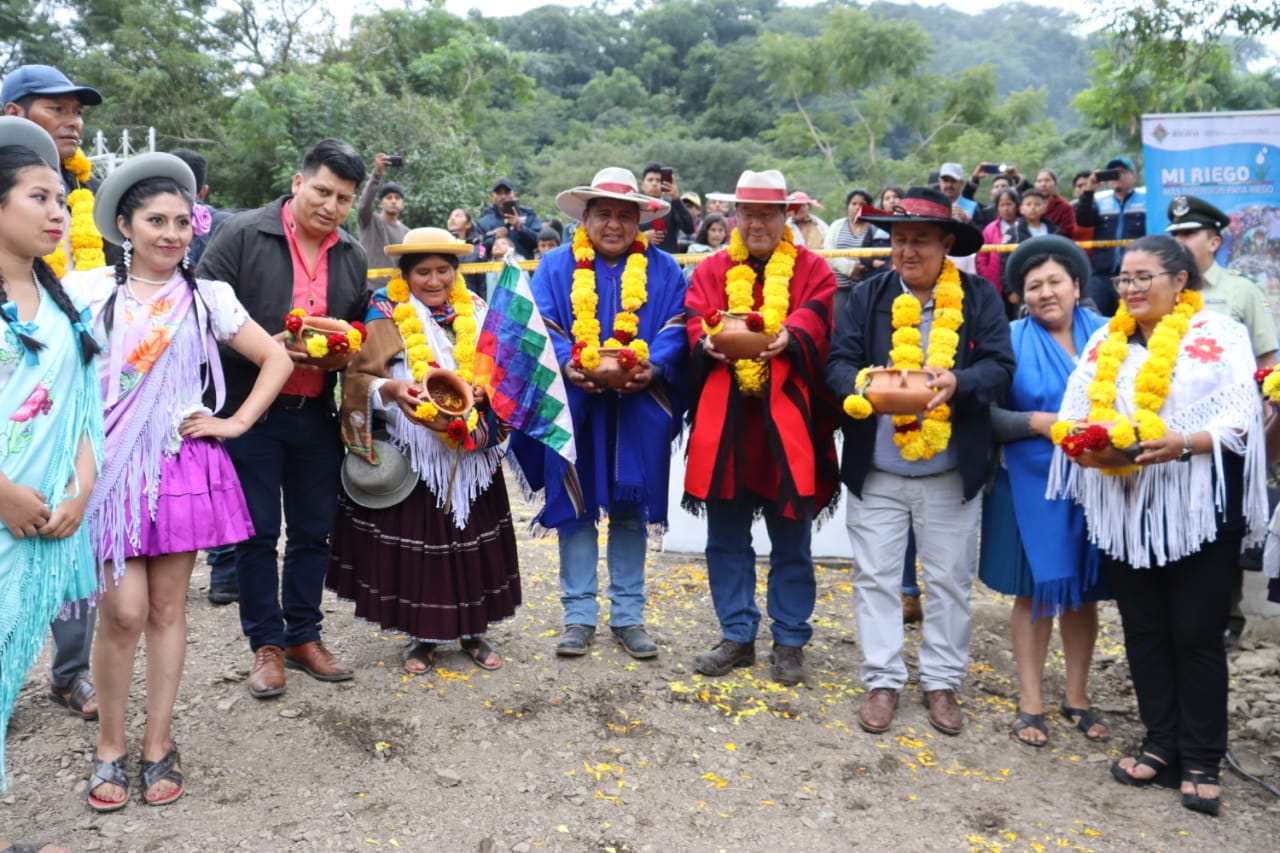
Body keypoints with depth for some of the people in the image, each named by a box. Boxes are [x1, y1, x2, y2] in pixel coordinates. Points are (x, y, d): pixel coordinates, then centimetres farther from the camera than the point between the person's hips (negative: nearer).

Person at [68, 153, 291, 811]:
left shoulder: (207, 299, 5)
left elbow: (276, 360, 9)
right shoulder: (87, 290, 1)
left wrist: (236, 423, 1)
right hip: (109, 467, -1)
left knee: (166, 610, 7)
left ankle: (158, 746, 19)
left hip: (181, 466, 1)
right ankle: (109, 747, 14)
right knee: (124, 611, -6)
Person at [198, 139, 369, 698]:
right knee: (258, 530, 4)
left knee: (313, 529, 12)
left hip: (317, 415, 5)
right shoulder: (242, 235, -7)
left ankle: (303, 636, 27)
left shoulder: (353, 256, 9)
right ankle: (266, 644, 18)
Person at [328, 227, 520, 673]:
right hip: (411, 455, -2)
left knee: (472, 541, 7)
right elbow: (357, 377, -7)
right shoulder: (386, 317, -2)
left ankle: (474, 630, 23)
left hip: (470, 453, 3)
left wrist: (485, 391, -10)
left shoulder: (476, 313, 6)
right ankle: (422, 636, 20)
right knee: (414, 541, 2)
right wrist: (389, 389, -25)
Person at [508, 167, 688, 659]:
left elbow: (675, 328, -1)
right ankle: (579, 616, 15)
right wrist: (566, 364, -20)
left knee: (630, 510, 8)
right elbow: (540, 326, -3)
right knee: (575, 508, 4)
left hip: (638, 411, 1)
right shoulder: (556, 266, 5)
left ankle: (628, 615, 19)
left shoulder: (661, 269, 7)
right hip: (574, 408, 0)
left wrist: (654, 366, -19)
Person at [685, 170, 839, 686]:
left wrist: (789, 337, -30)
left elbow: (817, 317, -9)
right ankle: (737, 636, 24)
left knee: (791, 542, 6)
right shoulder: (712, 270, 13)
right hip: (724, 420, 2)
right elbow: (695, 318, -1)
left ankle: (789, 642, 20)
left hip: (786, 419, -2)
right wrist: (708, 340, -24)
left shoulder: (811, 269, 7)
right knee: (726, 538, 9)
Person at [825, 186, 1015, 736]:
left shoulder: (979, 297, -1)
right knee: (875, 576, 7)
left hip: (952, 470, -1)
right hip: (876, 468, 1)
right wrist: (861, 383, -25)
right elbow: (838, 361, -3)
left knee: (949, 580, 10)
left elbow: (999, 365, -7)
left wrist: (957, 383, -27)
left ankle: (942, 682, 25)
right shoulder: (868, 296, 3)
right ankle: (882, 680, 21)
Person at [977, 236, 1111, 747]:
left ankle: (1077, 697, 29)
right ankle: (1030, 702, 21)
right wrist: (1039, 422, -19)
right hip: (1031, 484, -2)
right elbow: (988, 415, -7)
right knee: (1036, 589, 7)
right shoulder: (1011, 340, -4)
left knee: (1084, 589, 12)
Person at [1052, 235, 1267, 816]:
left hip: (1197, 507, -4)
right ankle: (1161, 744, 24)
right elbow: (1074, 417, 7)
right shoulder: (1104, 343, 12)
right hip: (1125, 508, 5)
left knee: (1196, 633, 1)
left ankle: (1201, 761, 14)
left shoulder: (1219, 335, -3)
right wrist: (1091, 447, -14)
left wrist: (1185, 444, -26)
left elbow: (1241, 421, -10)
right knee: (1143, 629, 11)